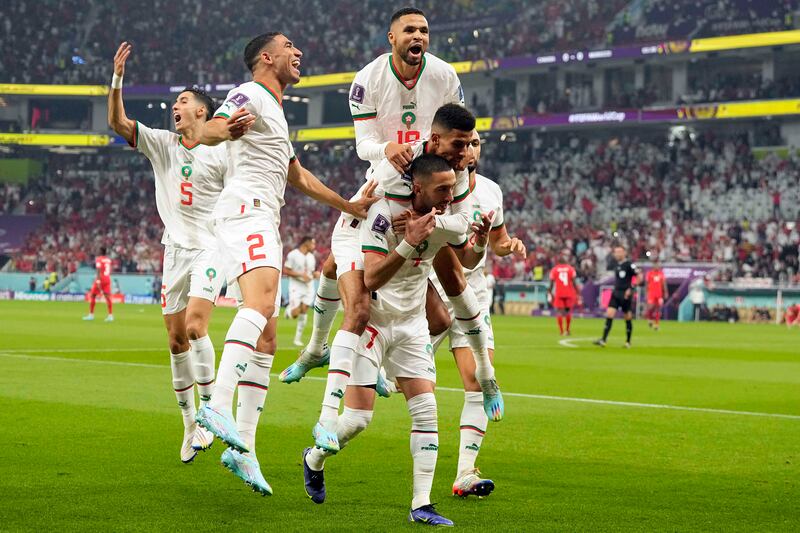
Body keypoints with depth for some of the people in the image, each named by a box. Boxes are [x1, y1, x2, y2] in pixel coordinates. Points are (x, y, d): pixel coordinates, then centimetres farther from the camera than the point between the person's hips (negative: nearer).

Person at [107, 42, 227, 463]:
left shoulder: (220, 153, -3)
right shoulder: (161, 144, 8)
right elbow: (117, 123, -1)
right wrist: (117, 78, -11)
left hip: (210, 248, -4)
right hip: (175, 250, 4)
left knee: (195, 326, -22)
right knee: (176, 341, 3)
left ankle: (208, 407, -9)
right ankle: (190, 426, 13)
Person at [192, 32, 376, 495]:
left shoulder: (276, 111, 30)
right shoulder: (251, 95, 0)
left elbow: (296, 175, 41)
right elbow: (206, 133, -19)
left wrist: (348, 205, 45)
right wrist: (227, 128, -43)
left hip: (265, 224, 10)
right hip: (246, 210, -10)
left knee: (267, 342, 5)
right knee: (262, 300, -33)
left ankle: (244, 450, 5)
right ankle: (220, 406, -48)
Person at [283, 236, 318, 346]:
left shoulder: (311, 257, 12)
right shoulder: (292, 255, -9)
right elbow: (286, 271, -11)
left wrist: (315, 274, -2)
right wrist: (301, 275, -19)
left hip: (308, 288, 5)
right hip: (296, 287, -5)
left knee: (304, 311, -1)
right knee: (295, 313, -16)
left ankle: (298, 338, 7)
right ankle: (289, 310, 22)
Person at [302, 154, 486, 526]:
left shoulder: (446, 216, -5)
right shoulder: (385, 213, -24)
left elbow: (467, 261, 13)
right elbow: (370, 278, -31)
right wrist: (409, 242, -42)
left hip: (411, 324, 5)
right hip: (371, 321, -5)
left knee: (426, 410, -6)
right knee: (358, 417, -7)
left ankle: (421, 506, -2)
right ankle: (314, 460, 25)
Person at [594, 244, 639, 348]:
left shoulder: (629, 264, -10)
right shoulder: (616, 265, 11)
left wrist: (631, 288, -18)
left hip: (626, 295, -6)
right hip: (616, 293, 6)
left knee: (628, 318, 5)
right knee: (609, 314, -7)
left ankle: (628, 342, 17)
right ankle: (603, 339, -11)